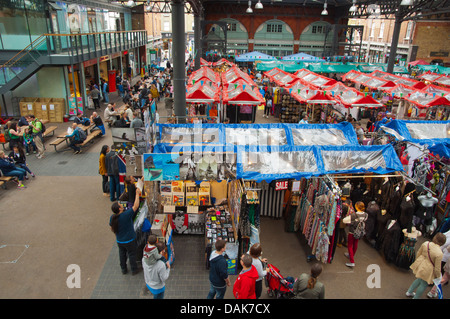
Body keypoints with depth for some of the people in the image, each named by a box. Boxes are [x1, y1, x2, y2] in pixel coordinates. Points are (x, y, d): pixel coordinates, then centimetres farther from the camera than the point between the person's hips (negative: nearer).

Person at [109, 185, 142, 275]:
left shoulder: (112, 217, -12)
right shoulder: (126, 215, -31)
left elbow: (112, 228, 4)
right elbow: (136, 206, -27)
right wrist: (137, 194, -19)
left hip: (119, 240, 5)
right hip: (129, 240, -5)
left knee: (122, 254, 24)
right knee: (132, 254, 15)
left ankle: (123, 269, 41)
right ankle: (134, 270, 31)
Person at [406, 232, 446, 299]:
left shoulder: (425, 243, -13)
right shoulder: (439, 253, -28)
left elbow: (418, 253, 3)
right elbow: (437, 268, -18)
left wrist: (417, 261, 22)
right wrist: (438, 276, 1)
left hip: (420, 265, 6)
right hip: (427, 270, -6)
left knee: (419, 279, 30)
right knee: (424, 284, 17)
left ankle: (409, 292, 45)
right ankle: (415, 297, 34)